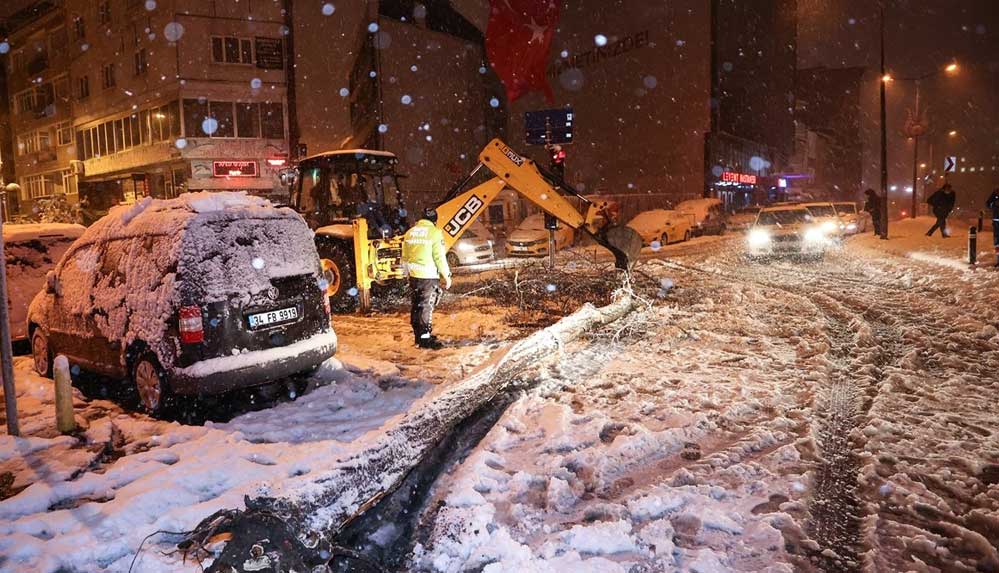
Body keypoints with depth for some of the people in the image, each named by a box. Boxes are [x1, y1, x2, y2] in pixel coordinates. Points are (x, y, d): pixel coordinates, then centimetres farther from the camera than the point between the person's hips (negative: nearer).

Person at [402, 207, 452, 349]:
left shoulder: (410, 232, 9)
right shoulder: (434, 233, -10)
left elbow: (405, 256, 13)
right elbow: (439, 257, -13)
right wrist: (446, 276, -5)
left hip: (414, 275, 6)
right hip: (429, 276, -6)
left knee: (416, 305, 15)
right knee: (426, 307, -3)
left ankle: (418, 335, 24)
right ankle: (425, 338, -3)